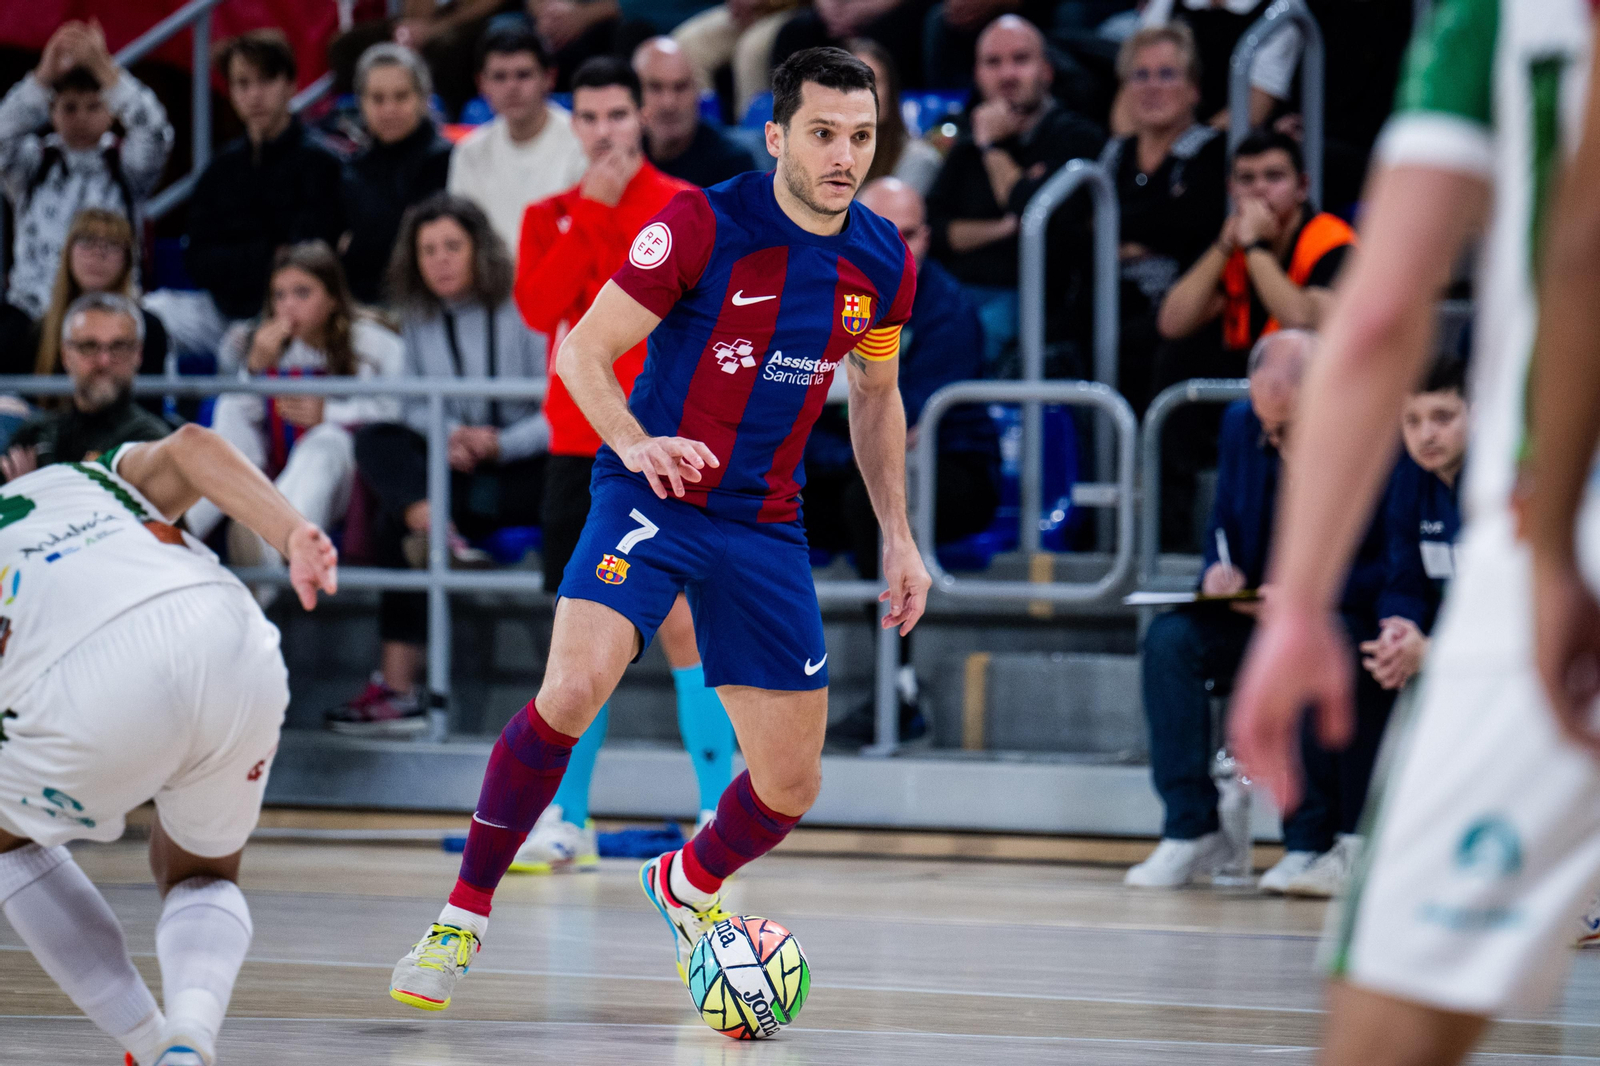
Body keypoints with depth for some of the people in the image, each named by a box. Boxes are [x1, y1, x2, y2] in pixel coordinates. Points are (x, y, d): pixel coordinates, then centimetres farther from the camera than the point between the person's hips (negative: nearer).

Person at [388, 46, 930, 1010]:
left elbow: (877, 397, 19)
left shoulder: (883, 264, 1)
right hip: (653, 493, -5)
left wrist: (899, 536, 16)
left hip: (767, 523, 5)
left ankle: (689, 885, 39)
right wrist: (637, 445, -29)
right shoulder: (702, 226, -15)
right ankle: (464, 914, -13)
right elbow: (584, 353, -11)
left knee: (791, 787, 4)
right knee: (572, 689, -29)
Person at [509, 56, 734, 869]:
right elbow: (540, 308, -6)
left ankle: (720, 816, -8)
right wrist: (588, 212, -10)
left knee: (680, 621, -11)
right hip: (577, 447, 4)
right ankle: (566, 819, 14)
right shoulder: (552, 216, 10)